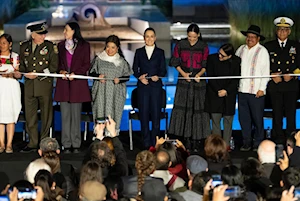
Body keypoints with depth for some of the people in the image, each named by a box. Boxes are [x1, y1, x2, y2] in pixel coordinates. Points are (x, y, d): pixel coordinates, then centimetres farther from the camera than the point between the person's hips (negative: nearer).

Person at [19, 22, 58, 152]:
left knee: (46, 115, 2)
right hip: (29, 86, 3)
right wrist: (23, 73, -4)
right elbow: (21, 64, 18)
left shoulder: (50, 46, 1)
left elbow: (54, 66, -4)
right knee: (30, 115, 4)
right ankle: (33, 143, 13)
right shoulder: (24, 47, 10)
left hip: (45, 84, -3)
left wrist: (38, 74, -12)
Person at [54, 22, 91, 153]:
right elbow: (58, 63, 16)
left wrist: (75, 73, -13)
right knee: (65, 115, 1)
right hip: (63, 83, 3)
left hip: (78, 83, -3)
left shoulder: (84, 45, 3)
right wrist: (61, 71, -5)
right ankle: (66, 145, 5)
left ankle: (76, 144, 5)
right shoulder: (61, 45, 14)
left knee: (76, 115, -1)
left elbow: (87, 64, 1)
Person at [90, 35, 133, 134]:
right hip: (101, 93, 0)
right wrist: (98, 76, -11)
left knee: (114, 115, -3)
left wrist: (119, 79, -12)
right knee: (101, 113, -4)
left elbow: (127, 76, 7)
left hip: (115, 94, 0)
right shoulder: (98, 59, 6)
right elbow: (91, 72, 9)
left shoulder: (122, 61, 5)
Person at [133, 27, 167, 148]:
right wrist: (140, 77, -11)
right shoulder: (139, 52, 10)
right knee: (144, 114, -1)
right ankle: (146, 143, 5)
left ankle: (155, 143, 4)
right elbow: (134, 69, 8)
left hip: (156, 86, -1)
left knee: (156, 114, -2)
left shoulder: (160, 52, 7)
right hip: (143, 86, 1)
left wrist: (158, 76, -15)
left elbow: (163, 70, 5)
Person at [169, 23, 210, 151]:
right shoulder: (180, 45, 2)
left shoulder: (204, 47, 1)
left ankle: (196, 139, 4)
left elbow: (206, 65, 2)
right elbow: (175, 62, 6)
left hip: (199, 81, -1)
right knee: (183, 108, -5)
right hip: (184, 81, 1)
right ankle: (186, 138, 0)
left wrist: (199, 74, -16)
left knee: (198, 108, -2)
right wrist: (183, 73, -8)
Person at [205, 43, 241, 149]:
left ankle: (226, 144, 7)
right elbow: (210, 77, -2)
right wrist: (218, 90, -10)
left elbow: (236, 79, -2)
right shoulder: (212, 58, -4)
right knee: (215, 119, -5)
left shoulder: (236, 61, -4)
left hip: (229, 94, 0)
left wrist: (226, 91, -12)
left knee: (228, 120, 1)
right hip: (214, 93, 0)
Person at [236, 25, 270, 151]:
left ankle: (258, 143, 9)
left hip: (256, 92, -4)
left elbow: (266, 71, -3)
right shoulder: (241, 49, 12)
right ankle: (246, 142, 14)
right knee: (243, 117, 6)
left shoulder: (262, 51, -1)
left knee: (257, 118, 0)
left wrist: (262, 89, -10)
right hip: (242, 89, 4)